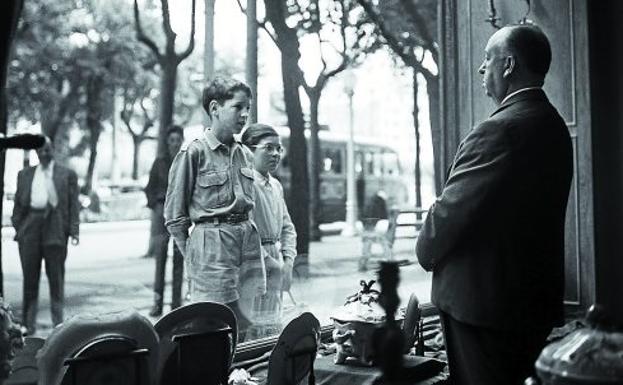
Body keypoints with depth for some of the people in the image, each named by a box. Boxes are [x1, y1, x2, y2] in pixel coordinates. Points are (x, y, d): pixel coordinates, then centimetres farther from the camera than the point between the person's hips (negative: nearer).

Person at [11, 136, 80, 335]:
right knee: (29, 279, 7)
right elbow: (18, 203, 12)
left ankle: (58, 324, 10)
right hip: (30, 227, 3)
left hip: (55, 230, -2)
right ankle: (28, 324, 14)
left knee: (56, 279, 2)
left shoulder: (67, 174, 6)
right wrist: (17, 227, 1)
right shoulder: (25, 174, 14)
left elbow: (73, 204, 1)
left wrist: (74, 230, -7)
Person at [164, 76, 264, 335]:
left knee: (245, 327, 6)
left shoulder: (245, 154, 12)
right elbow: (174, 215, -4)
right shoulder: (194, 152, -6)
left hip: (249, 242, 6)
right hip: (211, 244, -6)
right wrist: (193, 255, -3)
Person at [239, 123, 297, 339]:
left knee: (273, 329, 12)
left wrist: (288, 262, 8)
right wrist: (269, 261, -14)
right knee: (250, 331, -7)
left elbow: (287, 227, 21)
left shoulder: (276, 186, 16)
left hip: (276, 267, 8)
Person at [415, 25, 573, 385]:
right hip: (537, 298, 9)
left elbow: (451, 209, -18)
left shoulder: (500, 130, -21)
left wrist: (427, 252, 1)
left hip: (484, 302, -9)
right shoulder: (555, 126, 8)